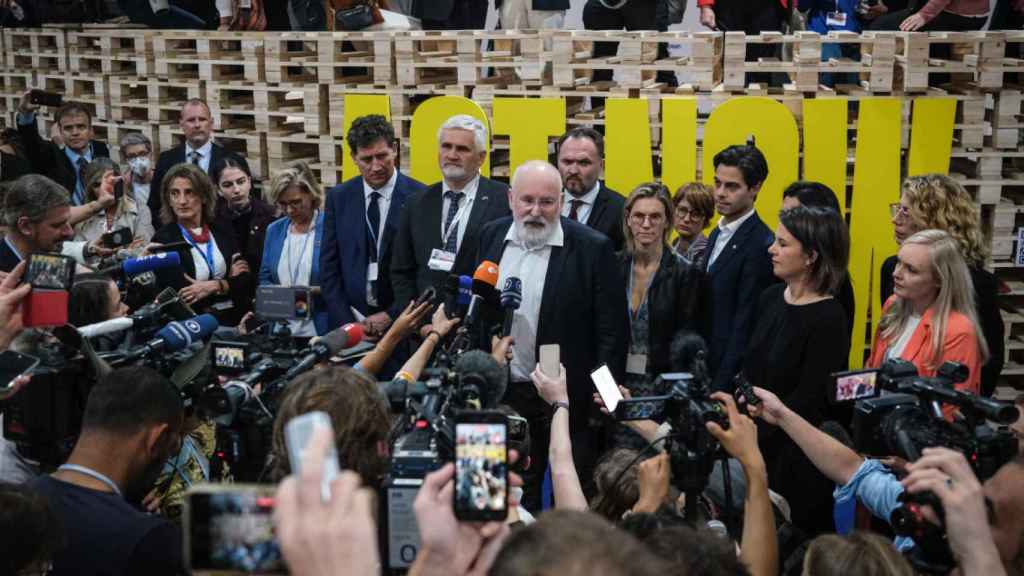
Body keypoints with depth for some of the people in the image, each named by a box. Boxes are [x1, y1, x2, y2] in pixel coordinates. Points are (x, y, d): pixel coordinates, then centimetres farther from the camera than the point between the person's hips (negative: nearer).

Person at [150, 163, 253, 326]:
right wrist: (230, 281, 0)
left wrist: (215, 285, -11)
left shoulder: (222, 233, 11)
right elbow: (185, 296, -9)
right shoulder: (163, 239, -1)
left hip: (236, 318, 3)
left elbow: (246, 280, 5)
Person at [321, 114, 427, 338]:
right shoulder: (338, 198, 4)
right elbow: (329, 267, 4)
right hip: (350, 320, 2)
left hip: (402, 321, -2)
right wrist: (348, 323, -4)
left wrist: (391, 316, -9)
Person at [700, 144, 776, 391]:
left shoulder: (761, 246, -18)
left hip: (732, 375, -8)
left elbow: (745, 327, -19)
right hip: (705, 364, 8)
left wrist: (720, 387, -18)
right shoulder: (717, 233, 10)